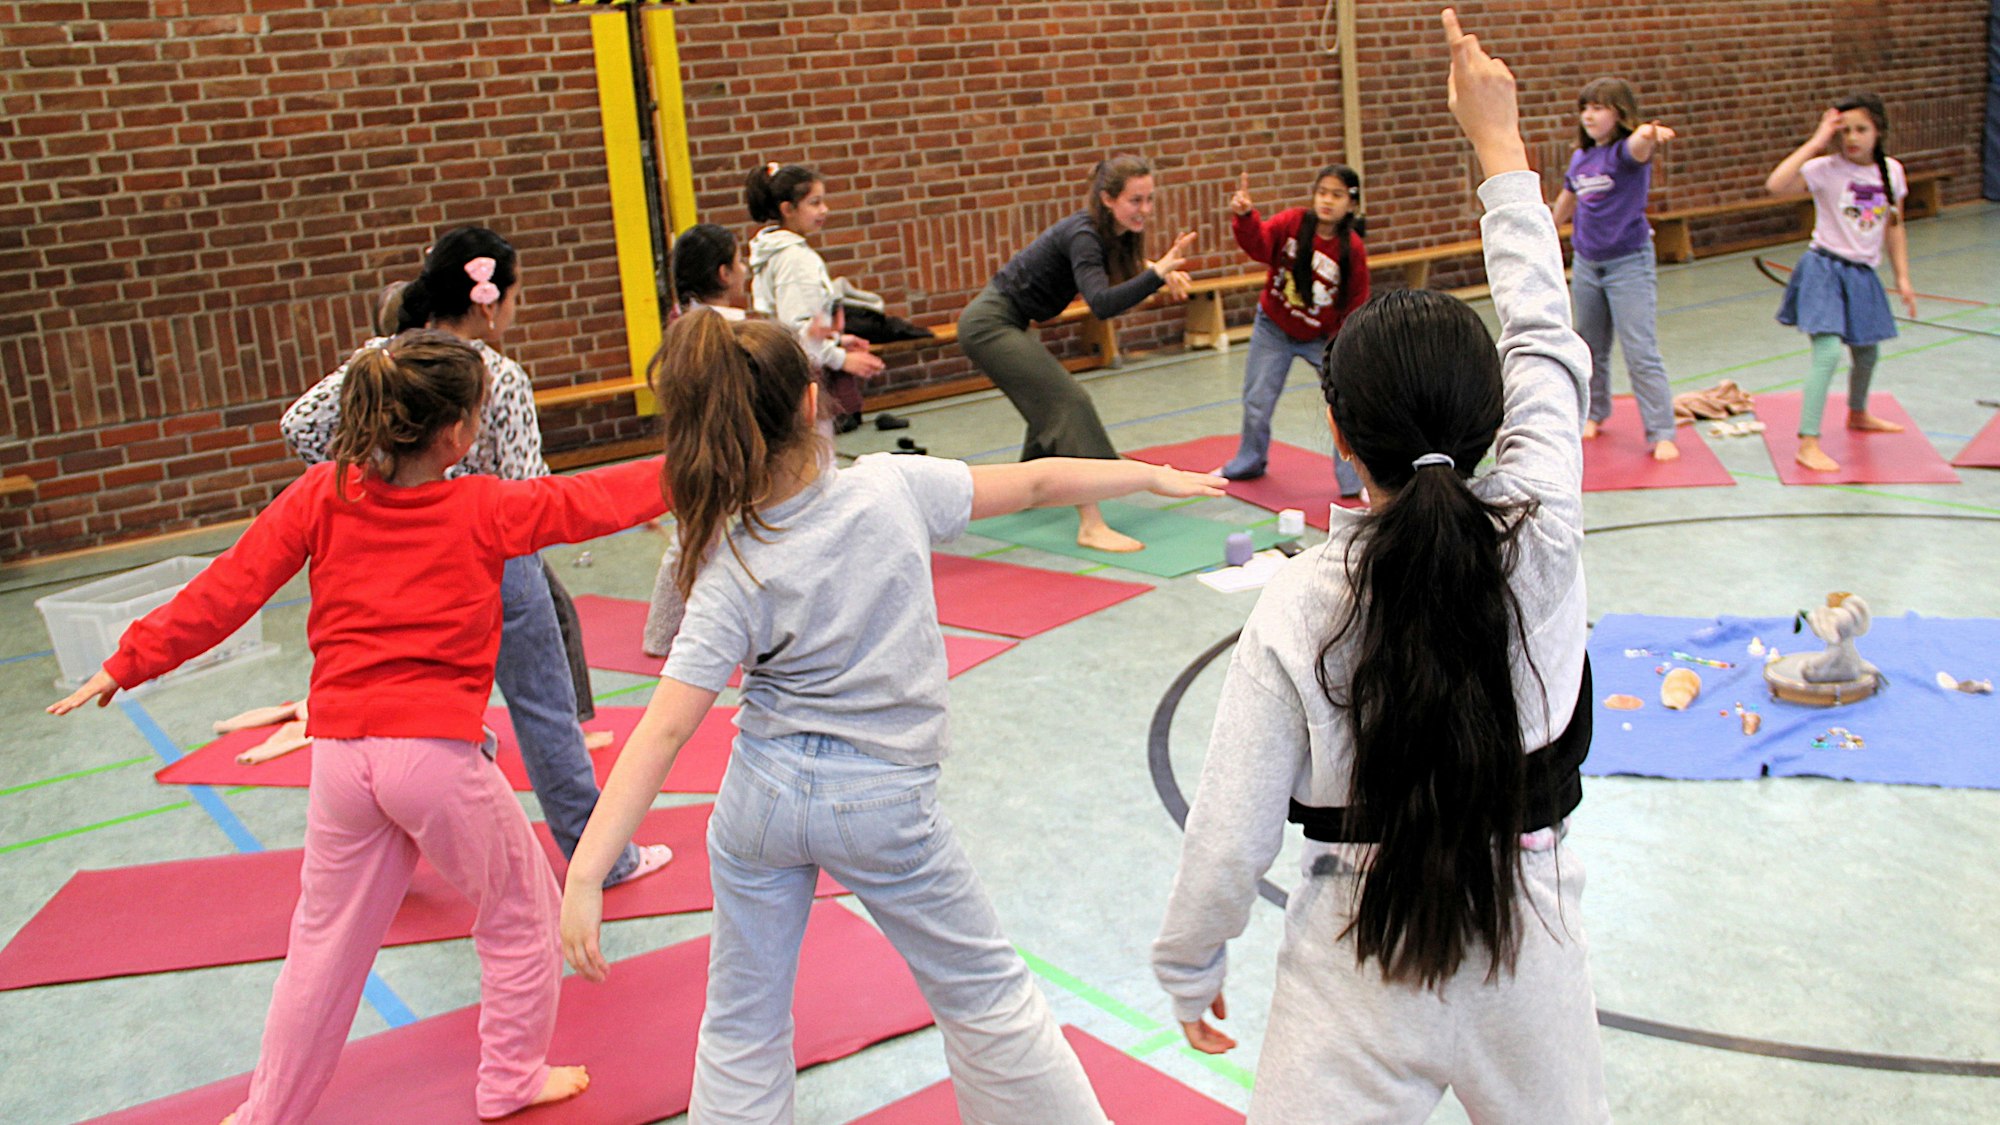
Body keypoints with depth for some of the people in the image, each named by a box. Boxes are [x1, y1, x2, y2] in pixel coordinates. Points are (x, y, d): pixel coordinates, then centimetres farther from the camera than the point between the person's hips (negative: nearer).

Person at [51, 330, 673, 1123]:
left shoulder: (321, 495, 2)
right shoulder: (483, 509, -5)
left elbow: (227, 588, 2)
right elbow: (590, 502, 2)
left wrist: (128, 663, 10)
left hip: (340, 755, 4)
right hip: (437, 754, -4)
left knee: (326, 941, 19)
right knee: (520, 912, 18)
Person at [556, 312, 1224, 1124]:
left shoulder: (730, 571, -14)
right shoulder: (894, 487, -15)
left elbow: (663, 733, -19)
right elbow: (1033, 485, -3)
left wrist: (586, 875, -20)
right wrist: (1154, 475, 12)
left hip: (760, 796, 1)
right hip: (885, 800, 0)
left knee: (741, 1025, 17)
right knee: (985, 994, 18)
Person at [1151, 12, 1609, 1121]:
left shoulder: (1300, 605, -19)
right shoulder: (1540, 532, -16)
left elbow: (1232, 825, -13)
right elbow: (1546, 342, 1)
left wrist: (1187, 965, 6)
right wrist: (1500, 145, 11)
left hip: (1360, 964, -3)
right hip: (1527, 943, 3)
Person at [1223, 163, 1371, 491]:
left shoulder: (1353, 250, -15)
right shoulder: (1293, 222, -14)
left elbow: (1356, 305, -9)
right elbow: (1259, 243, -29)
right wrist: (1245, 217, -47)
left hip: (1322, 338, -1)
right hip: (1273, 328, 1)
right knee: (1257, 402, 11)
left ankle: (1355, 481, 7)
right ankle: (1249, 462, 38)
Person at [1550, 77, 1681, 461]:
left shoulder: (1626, 152, -14)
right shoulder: (1580, 158, 4)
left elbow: (1639, 147, -40)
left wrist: (1650, 135, -63)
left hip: (1629, 264, -6)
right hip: (1586, 264, 6)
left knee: (1641, 353, -10)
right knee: (1590, 349, 18)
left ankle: (1662, 434, -6)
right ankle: (1595, 413, 38)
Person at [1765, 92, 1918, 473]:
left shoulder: (1891, 171, 1)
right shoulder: (1826, 169, -13)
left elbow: (1894, 227, 11)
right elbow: (1776, 185, -31)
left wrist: (1902, 277, 10)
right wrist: (1816, 142, -26)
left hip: (1863, 273, 6)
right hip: (1825, 269, -6)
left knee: (1867, 349, 23)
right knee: (1828, 351, -21)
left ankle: (1858, 414, 51)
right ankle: (1808, 444, -19)